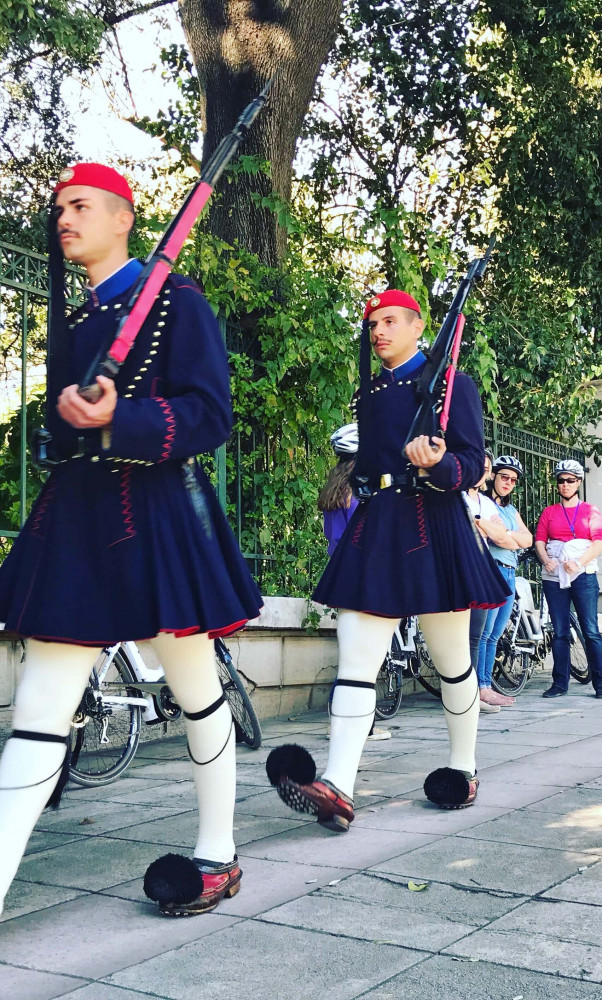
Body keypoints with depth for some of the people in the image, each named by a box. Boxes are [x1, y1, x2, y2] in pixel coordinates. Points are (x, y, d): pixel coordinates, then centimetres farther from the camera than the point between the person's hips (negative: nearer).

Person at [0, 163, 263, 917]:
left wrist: (120, 419, -23)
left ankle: (217, 856, 27)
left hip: (159, 515, -6)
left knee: (197, 693, 9)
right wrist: (67, 415, 5)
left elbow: (211, 414, -11)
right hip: (75, 519, 6)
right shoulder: (74, 321, 18)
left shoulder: (176, 301, -2)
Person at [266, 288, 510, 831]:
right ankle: (336, 790, -16)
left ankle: (464, 768, 28)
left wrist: (437, 464, -28)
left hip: (433, 530, -4)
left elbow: (473, 464, -8)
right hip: (375, 531, 5)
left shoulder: (450, 383, 0)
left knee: (452, 662, 9)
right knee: (354, 660, -9)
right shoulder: (369, 391, 17)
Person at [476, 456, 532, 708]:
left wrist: (507, 534, -6)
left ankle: (487, 687, 10)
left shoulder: (511, 509, 22)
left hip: (509, 574, 8)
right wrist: (517, 541, 0)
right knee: (484, 633, -10)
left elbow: (528, 539, 8)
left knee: (494, 635, 8)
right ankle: (481, 689, -10)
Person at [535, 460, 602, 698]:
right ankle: (559, 683, 6)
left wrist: (579, 562, -16)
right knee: (560, 632, 2)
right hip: (554, 576, 2)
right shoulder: (549, 512, 16)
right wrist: (546, 560, -14)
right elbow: (539, 540, 6)